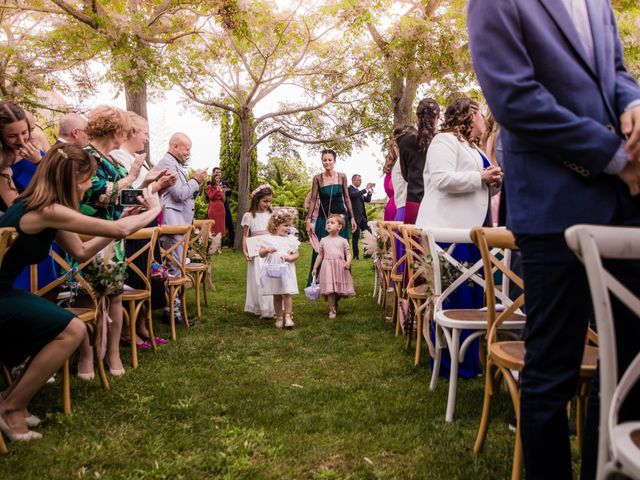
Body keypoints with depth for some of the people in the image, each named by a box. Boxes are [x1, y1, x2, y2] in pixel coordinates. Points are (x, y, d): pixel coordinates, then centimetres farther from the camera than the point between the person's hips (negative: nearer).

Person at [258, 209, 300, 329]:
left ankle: (288, 316, -3)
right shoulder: (268, 238, 3)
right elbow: (261, 254, 5)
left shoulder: (291, 239, 3)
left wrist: (290, 257, -17)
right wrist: (267, 249, -15)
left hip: (286, 271, -1)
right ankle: (279, 317, 19)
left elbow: (297, 255, 3)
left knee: (287, 294, -9)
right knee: (276, 296, 9)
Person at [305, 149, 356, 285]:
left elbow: (346, 198, 8)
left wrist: (352, 217, 6)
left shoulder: (342, 177, 2)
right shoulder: (317, 178, -2)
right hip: (323, 218, -1)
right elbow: (313, 200, -1)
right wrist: (308, 220, -8)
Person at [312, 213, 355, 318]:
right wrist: (315, 268, 15)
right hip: (328, 266, 0)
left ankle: (335, 304, 30)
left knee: (339, 288, 4)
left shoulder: (343, 241, 6)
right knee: (330, 289, -8)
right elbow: (320, 255, 16)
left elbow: (348, 253, 4)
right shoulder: (323, 240, 11)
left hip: (340, 267, 0)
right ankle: (332, 310, 0)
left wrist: (348, 262, -17)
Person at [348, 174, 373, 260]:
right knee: (356, 236, -3)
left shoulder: (359, 191, 19)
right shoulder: (349, 189, -7)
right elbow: (355, 195, -26)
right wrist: (366, 189, -24)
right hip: (355, 216, -8)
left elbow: (367, 200, 18)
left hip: (362, 216, 8)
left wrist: (369, 192, 1)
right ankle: (356, 255, 4)